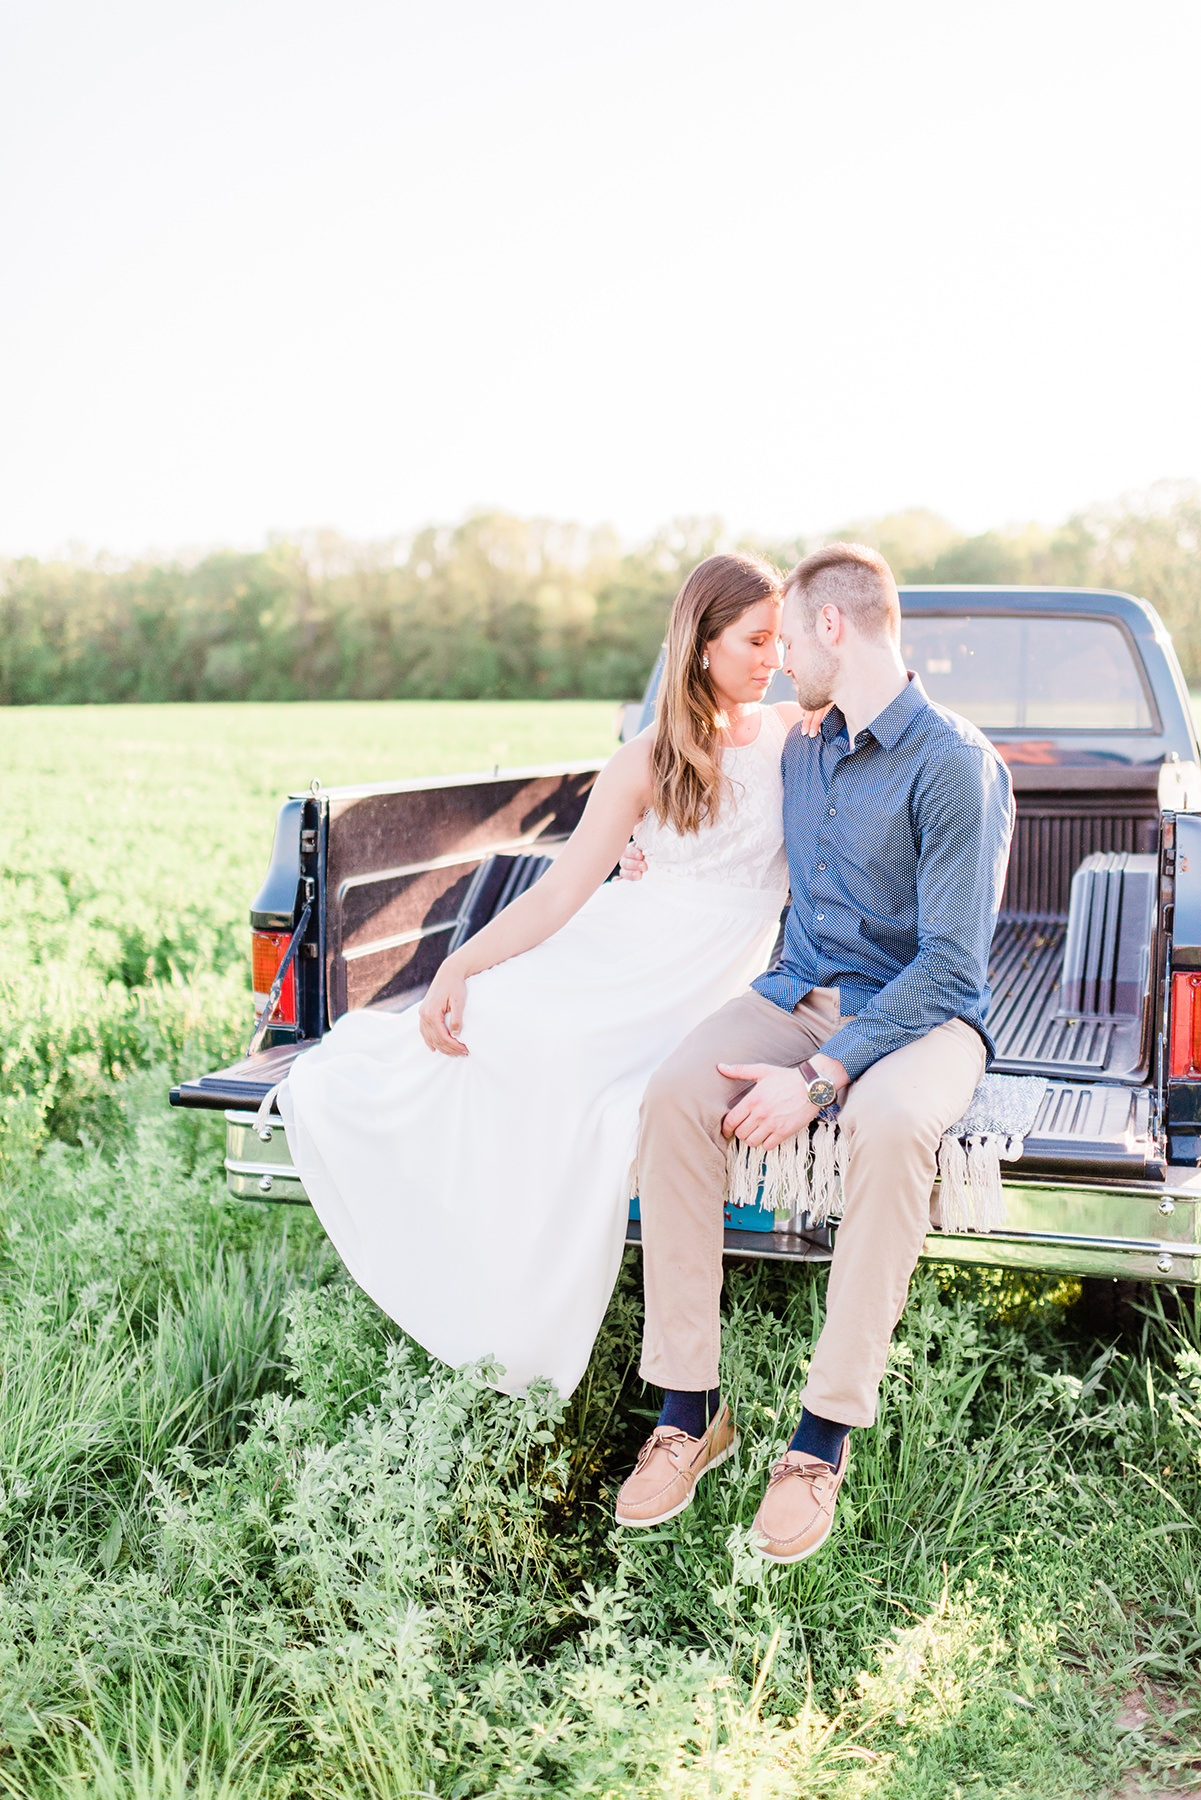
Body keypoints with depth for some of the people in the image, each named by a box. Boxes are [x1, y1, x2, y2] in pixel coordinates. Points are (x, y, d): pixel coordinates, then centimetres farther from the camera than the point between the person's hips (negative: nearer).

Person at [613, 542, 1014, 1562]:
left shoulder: (956, 766, -13)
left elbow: (950, 963, -20)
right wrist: (669, 867, 26)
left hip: (923, 1015, -6)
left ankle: (826, 1437, -24)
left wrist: (820, 1078, -27)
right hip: (798, 997, 6)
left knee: (888, 1125, -39)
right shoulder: (802, 754, 12)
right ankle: (691, 1408, -17)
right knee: (675, 1095, -24)